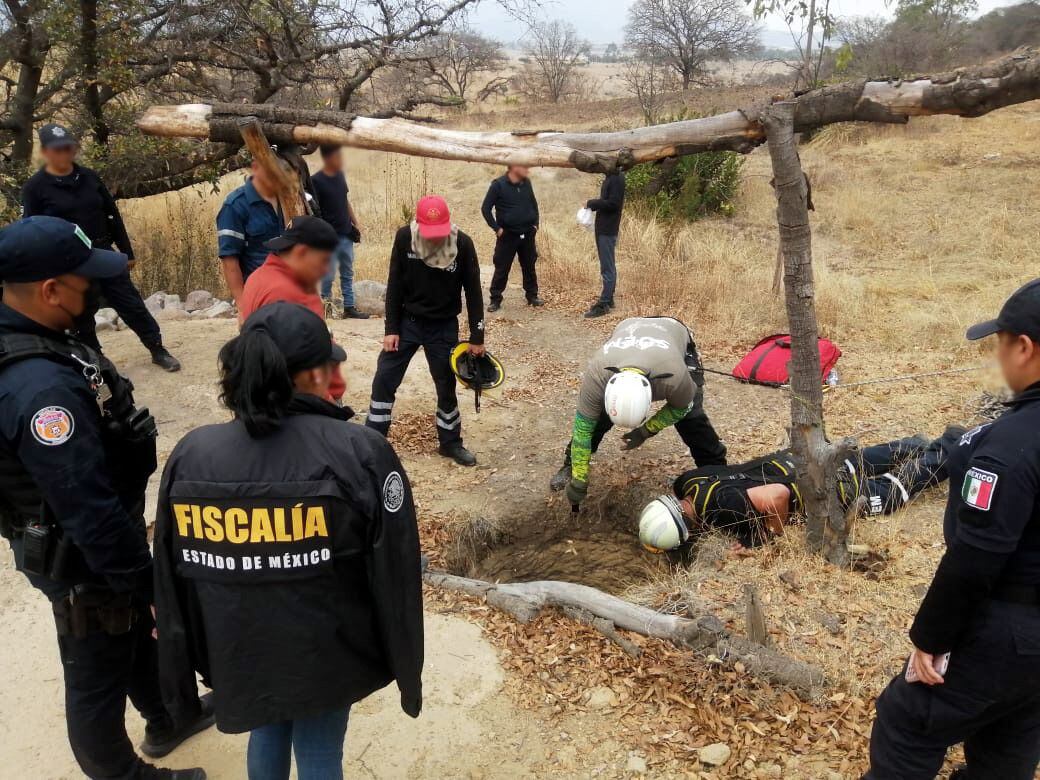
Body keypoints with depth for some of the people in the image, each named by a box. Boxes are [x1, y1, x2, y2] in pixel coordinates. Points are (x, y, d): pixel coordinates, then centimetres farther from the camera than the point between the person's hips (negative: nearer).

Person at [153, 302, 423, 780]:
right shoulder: (360, 453, -24)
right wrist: (408, 671, 0)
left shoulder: (189, 455, -13)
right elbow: (395, 577, -16)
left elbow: (171, 585, -2)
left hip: (241, 651, 3)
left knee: (267, 735, 29)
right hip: (325, 652, -3)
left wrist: (179, 672, 13)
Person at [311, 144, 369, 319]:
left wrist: (355, 222, 15)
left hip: (346, 235, 7)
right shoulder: (316, 181, -13)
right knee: (328, 275, -1)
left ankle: (349, 307, 19)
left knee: (347, 274, 12)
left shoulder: (340, 175, 8)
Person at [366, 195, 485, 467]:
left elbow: (473, 292, -7)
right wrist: (391, 328, -7)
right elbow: (394, 286, -6)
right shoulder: (404, 238, -14)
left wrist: (477, 337, -5)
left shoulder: (463, 244, -16)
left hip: (444, 327, -1)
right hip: (407, 322, 1)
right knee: (384, 380, 2)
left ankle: (451, 443, 26)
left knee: (446, 385, 9)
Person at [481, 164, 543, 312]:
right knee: (501, 269, -1)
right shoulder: (498, 185, -10)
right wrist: (496, 228, -11)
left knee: (529, 267, 11)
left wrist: (535, 224, 10)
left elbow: (534, 204, 19)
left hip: (527, 234, 4)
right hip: (507, 235, -4)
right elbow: (486, 208, -8)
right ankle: (495, 299, 8)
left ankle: (532, 296, 24)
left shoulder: (526, 183, 5)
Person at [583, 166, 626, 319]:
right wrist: (593, 204, 2)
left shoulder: (617, 179, -15)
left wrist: (591, 203, -13)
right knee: (609, 266, 14)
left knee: (607, 268, -7)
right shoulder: (611, 177, 12)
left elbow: (613, 203, -22)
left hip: (608, 230, -10)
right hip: (604, 228, 10)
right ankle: (608, 300, 22)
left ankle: (604, 304, -5)